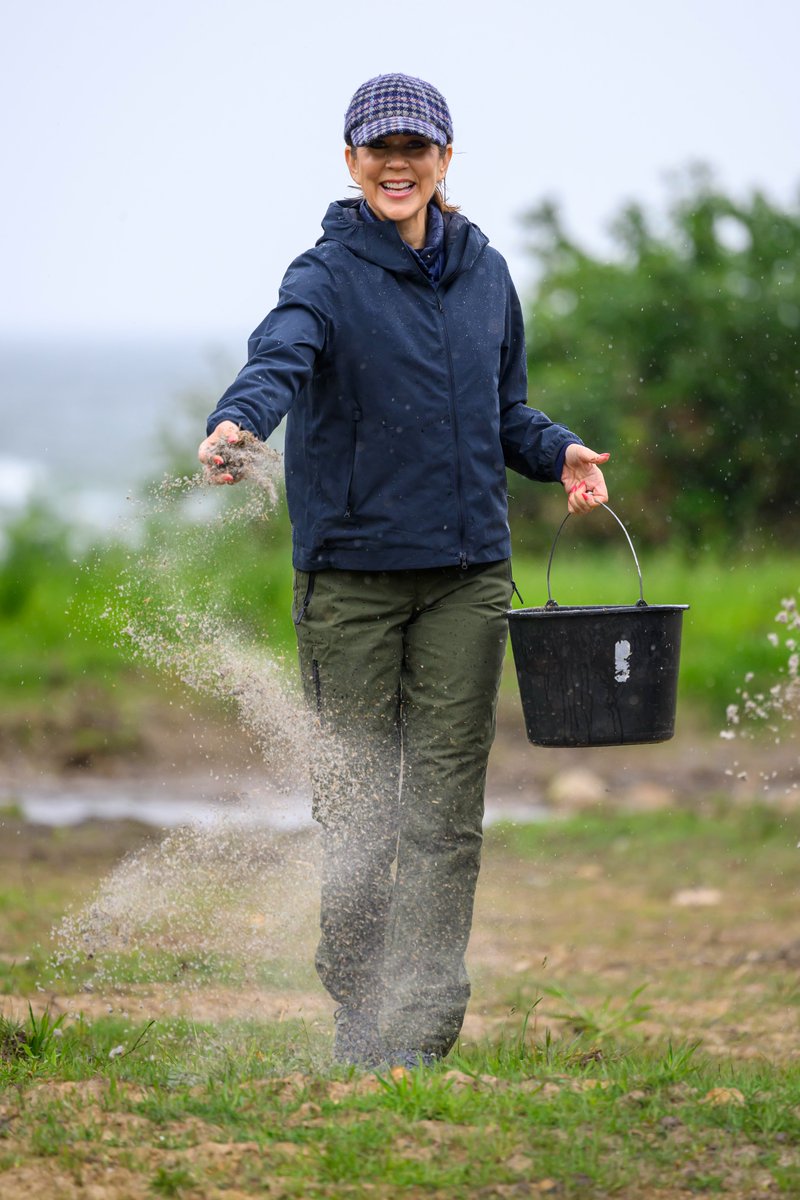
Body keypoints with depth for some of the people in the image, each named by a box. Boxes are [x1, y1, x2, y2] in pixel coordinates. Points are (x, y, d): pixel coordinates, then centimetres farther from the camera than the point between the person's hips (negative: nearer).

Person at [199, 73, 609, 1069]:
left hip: (466, 574, 3)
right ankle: (357, 1007, 14)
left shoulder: (483, 274, 11)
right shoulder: (327, 275, -4)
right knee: (356, 795, 1)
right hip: (351, 569, -3)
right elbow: (280, 358, -25)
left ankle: (425, 1021, 2)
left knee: (446, 800, -1)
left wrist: (558, 453, 0)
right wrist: (235, 423, -46)